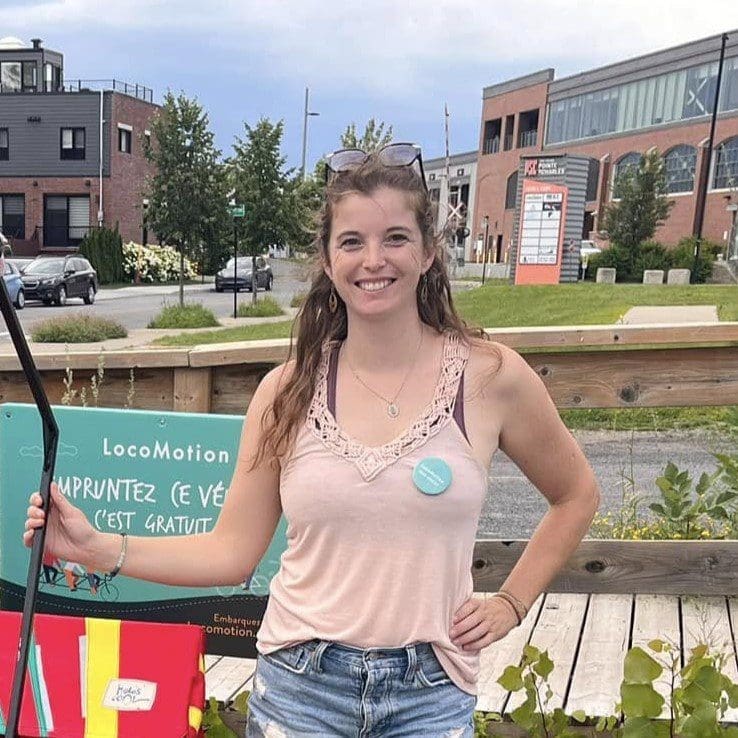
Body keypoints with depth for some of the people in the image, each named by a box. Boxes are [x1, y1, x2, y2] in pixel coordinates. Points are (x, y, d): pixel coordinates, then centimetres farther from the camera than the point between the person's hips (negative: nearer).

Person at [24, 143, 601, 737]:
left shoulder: (491, 377, -8)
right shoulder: (288, 391, -4)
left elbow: (577, 496, 7)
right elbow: (232, 553, -2)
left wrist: (511, 603, 2)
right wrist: (97, 548, -11)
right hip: (299, 687, 1)